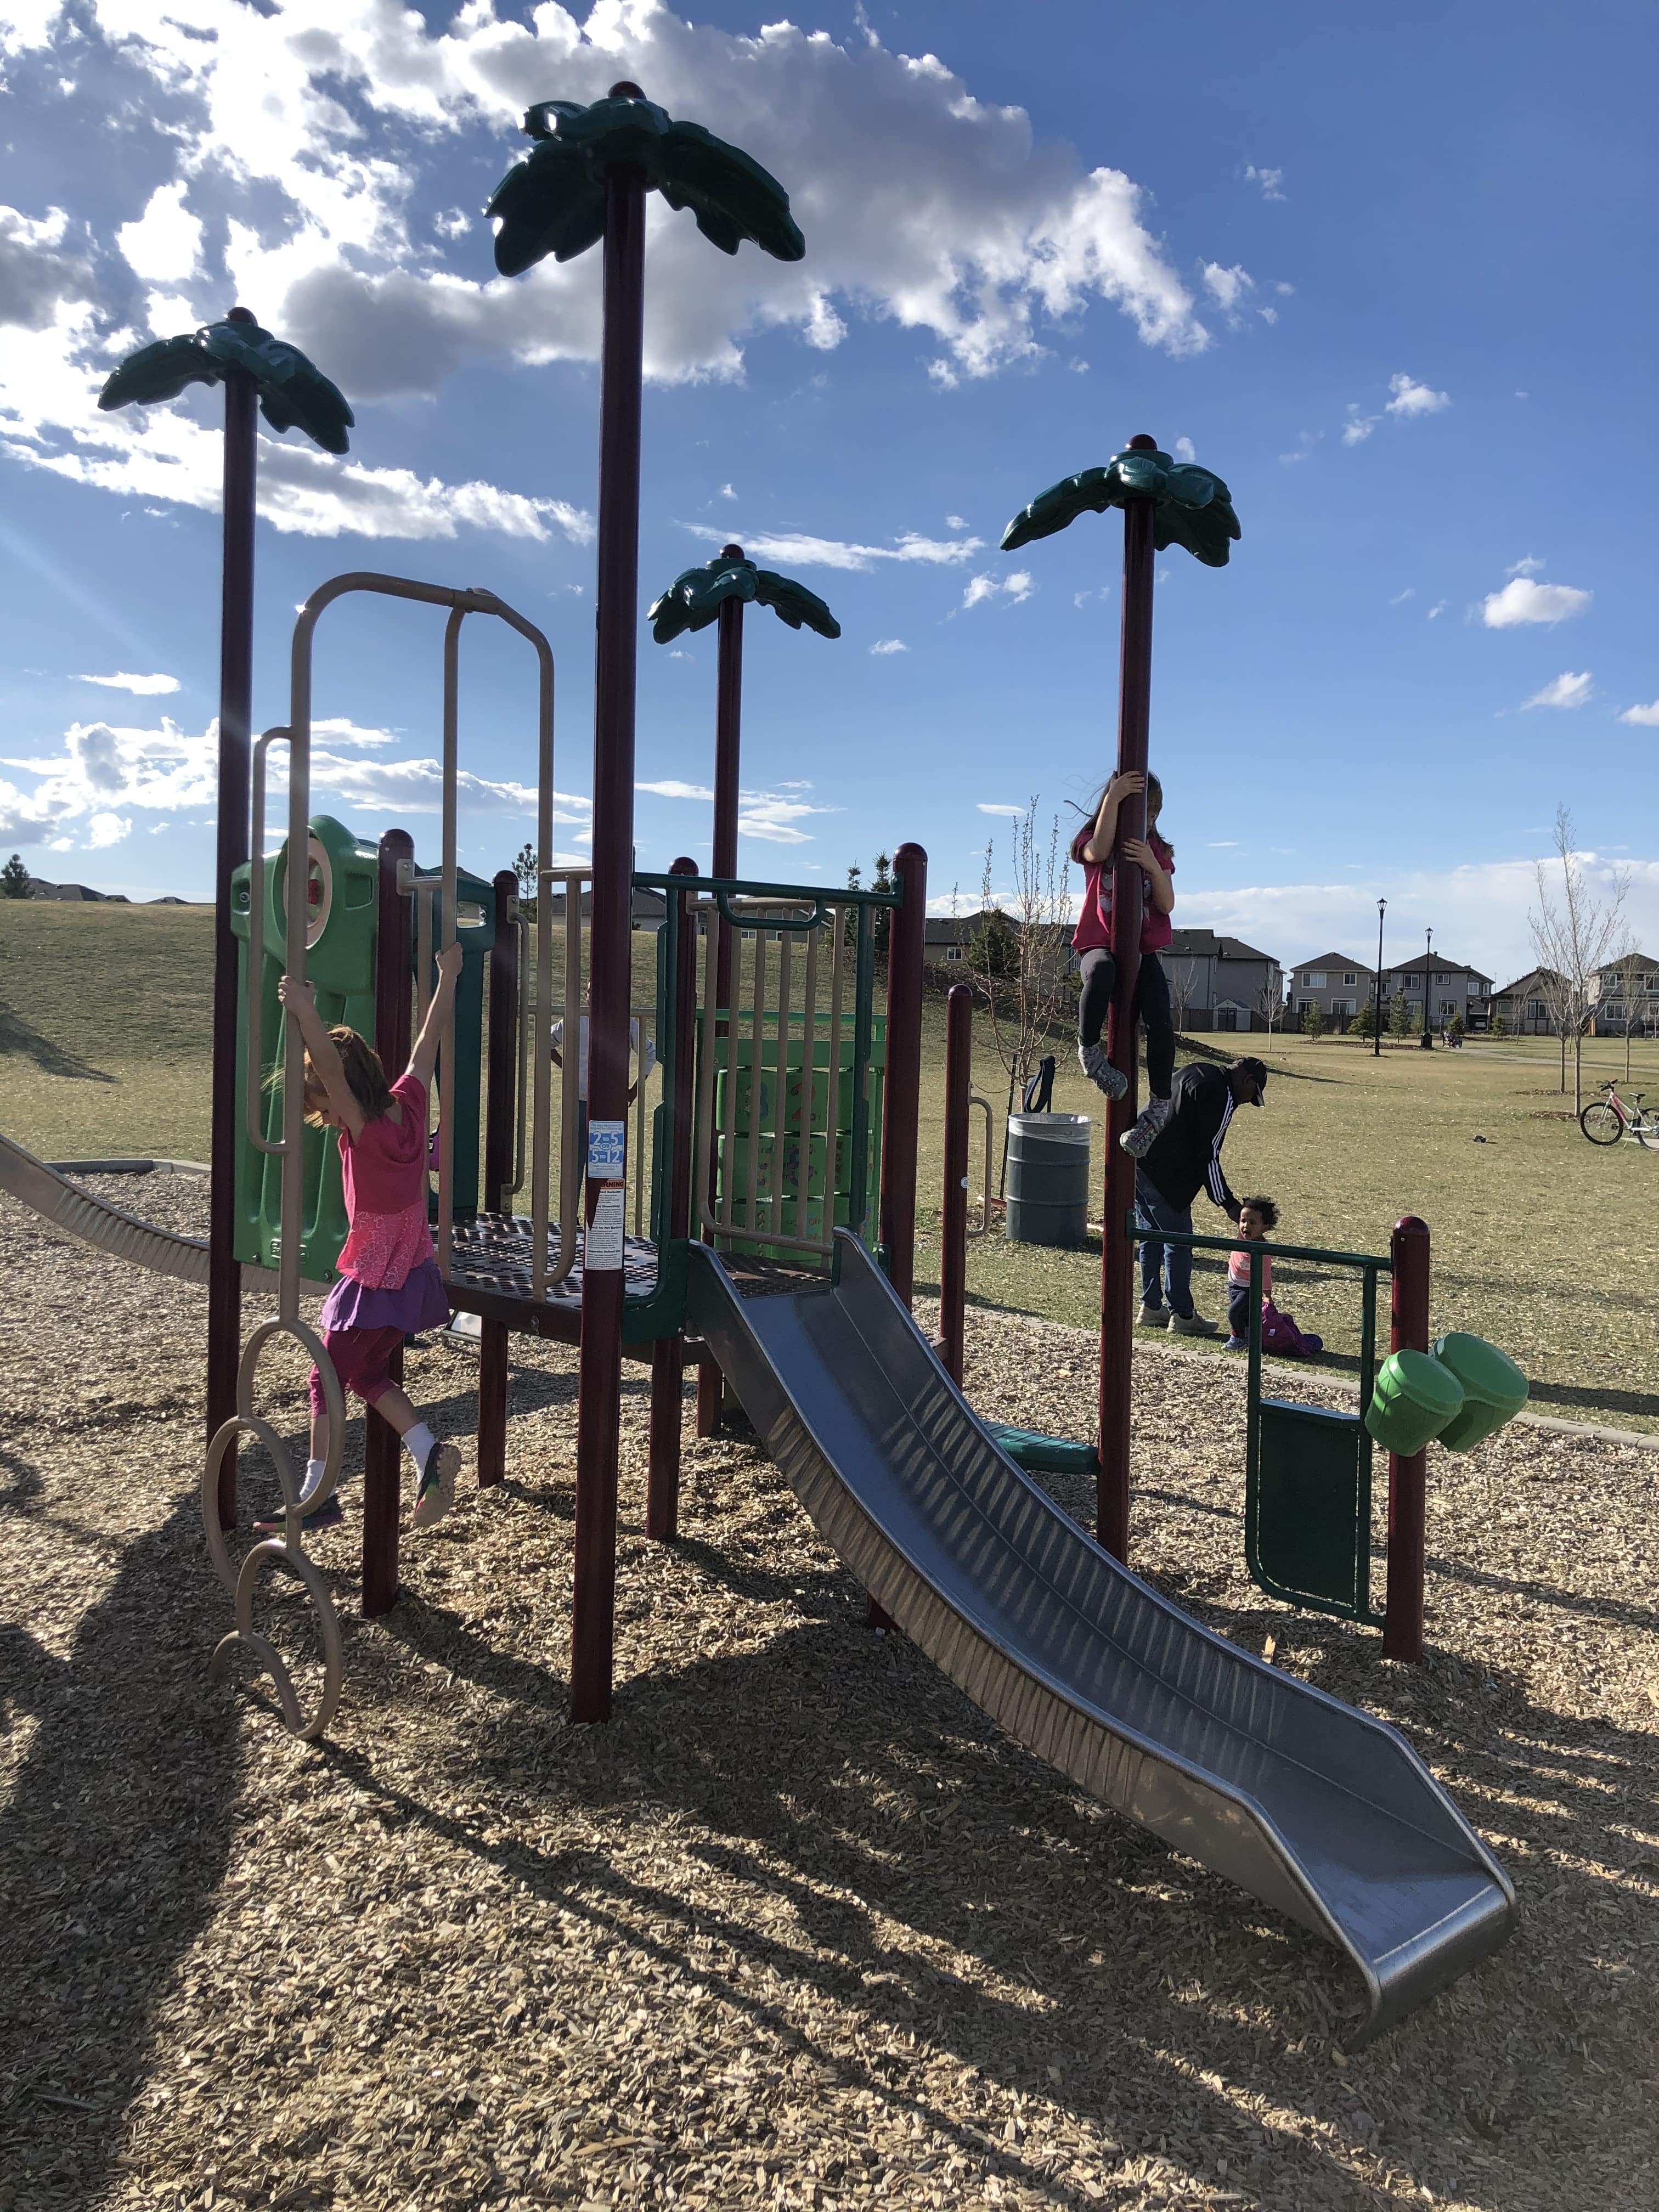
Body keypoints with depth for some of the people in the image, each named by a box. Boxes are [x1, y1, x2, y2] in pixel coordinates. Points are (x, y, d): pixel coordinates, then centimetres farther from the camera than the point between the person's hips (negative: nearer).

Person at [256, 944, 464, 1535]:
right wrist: (448, 975, 16)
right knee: (366, 1373, 20)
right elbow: (430, 1037, 5)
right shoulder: (407, 1104, -6)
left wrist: (304, 1008, -43)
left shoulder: (363, 1131, -23)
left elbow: (331, 1066, -41)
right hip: (415, 1274, 7)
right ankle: (429, 1452, 10)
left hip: (373, 1283, -7)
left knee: (327, 1380, 8)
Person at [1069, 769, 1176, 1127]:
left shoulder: (1157, 850, 14)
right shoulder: (1090, 842, 6)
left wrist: (1152, 866, -15)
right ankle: (1088, 1050, -21)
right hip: (1100, 943, -3)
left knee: (1161, 1021, -19)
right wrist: (1113, 798, -21)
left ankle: (1161, 1104, -10)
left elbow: (1167, 905, 2)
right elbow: (1099, 851, -21)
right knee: (1101, 973, -40)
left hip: (1143, 948, 3)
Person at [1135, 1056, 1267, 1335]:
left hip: (1136, 1160, 10)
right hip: (1163, 1173, -10)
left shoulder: (1198, 1072, 17)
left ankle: (1151, 1307, 26)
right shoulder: (1222, 1096, -12)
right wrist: (1229, 1204, -7)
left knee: (1152, 1237, 18)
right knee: (1179, 1242, 1)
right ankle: (1182, 1316, 9)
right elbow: (1208, 1157, -13)